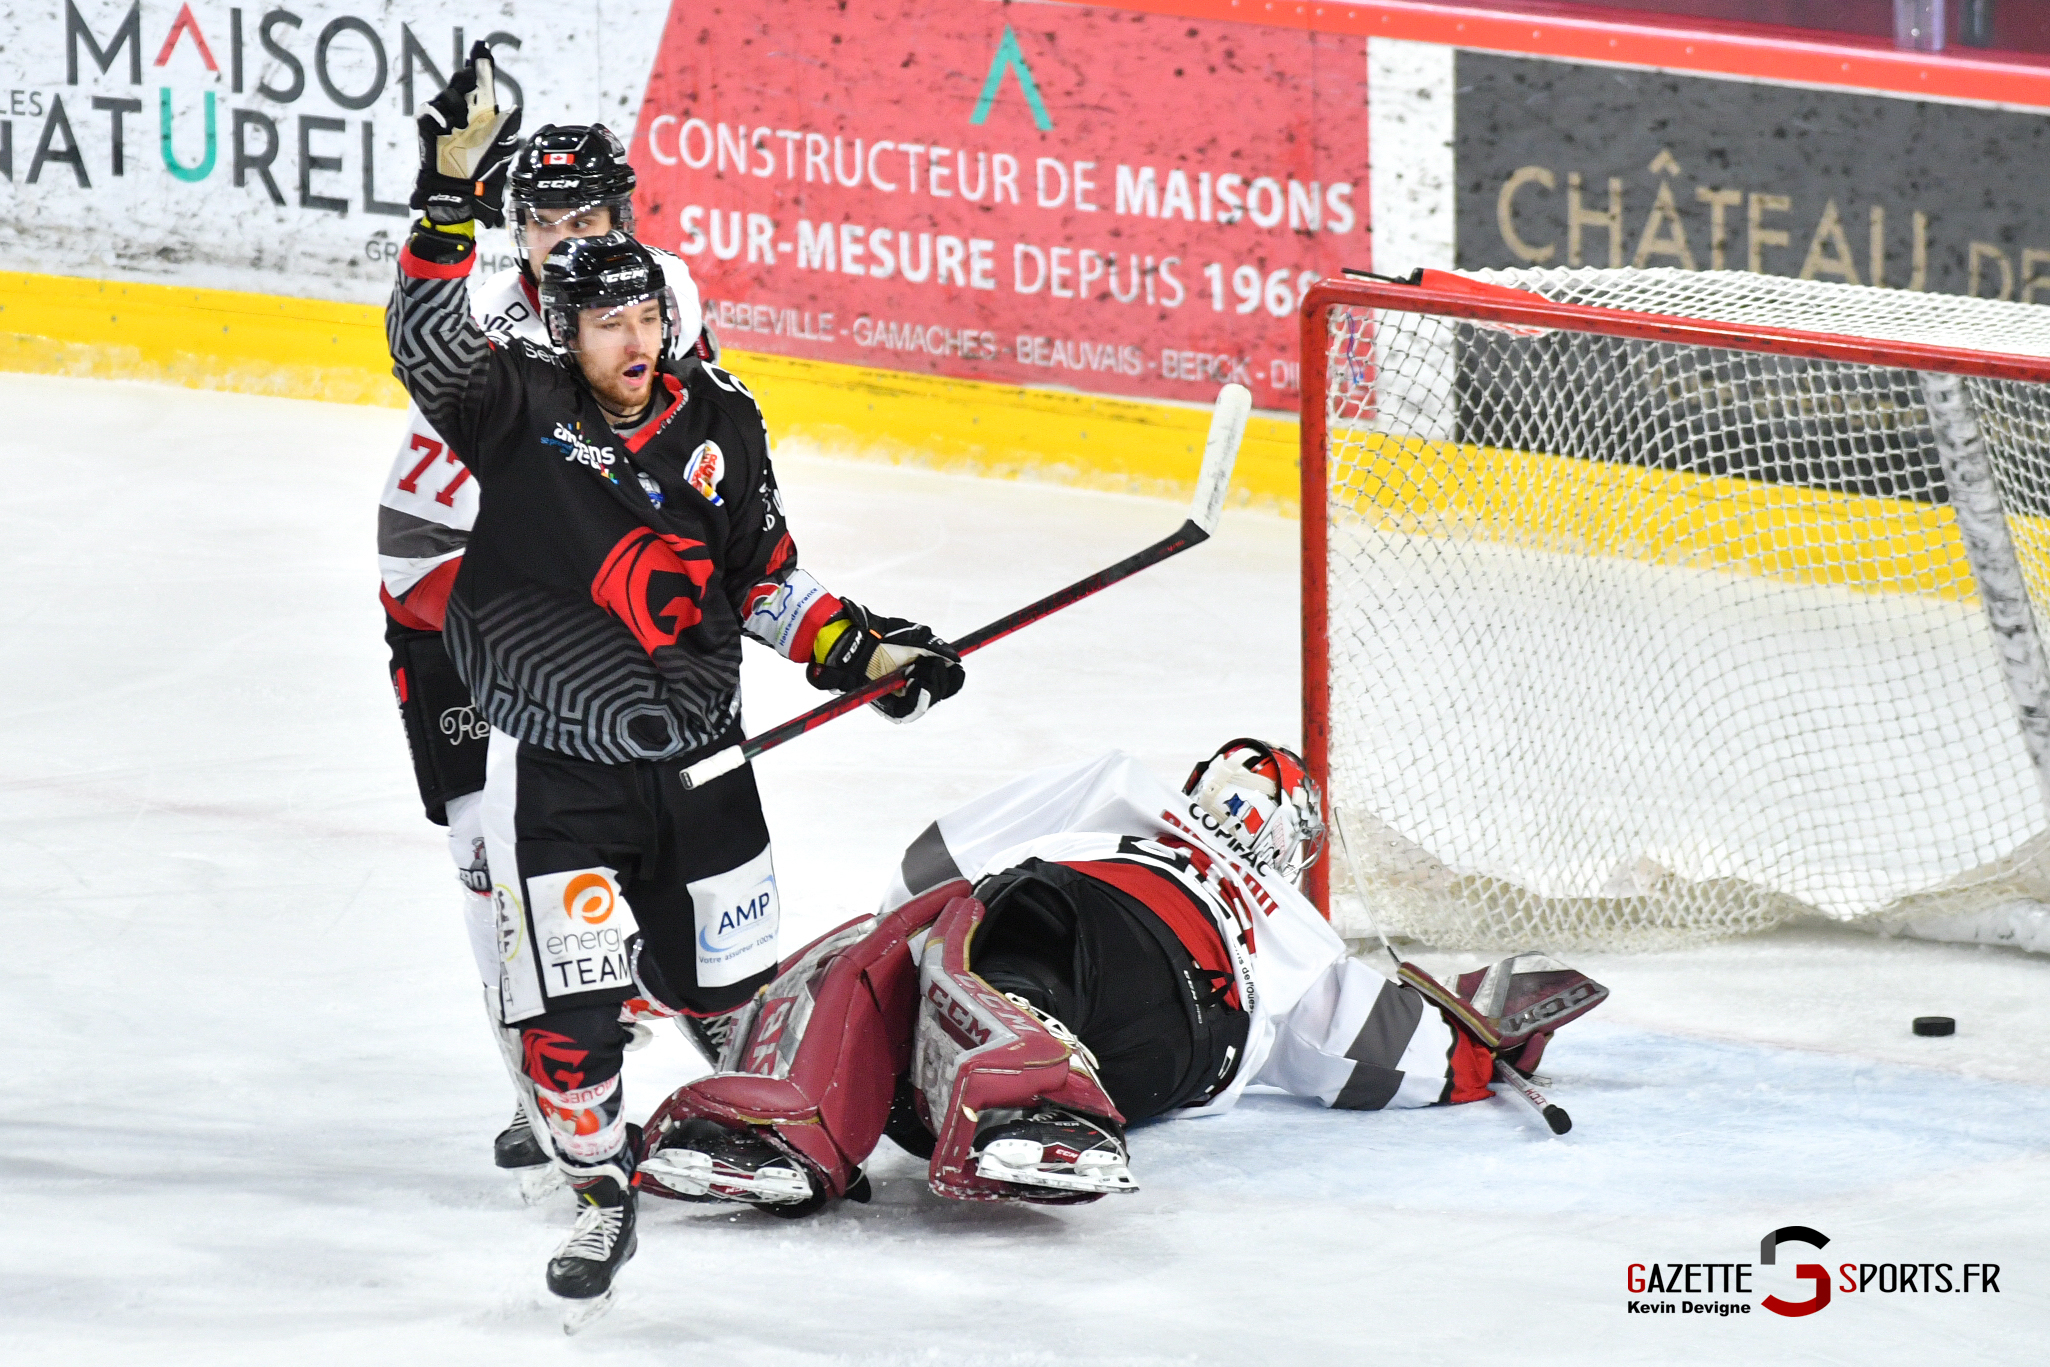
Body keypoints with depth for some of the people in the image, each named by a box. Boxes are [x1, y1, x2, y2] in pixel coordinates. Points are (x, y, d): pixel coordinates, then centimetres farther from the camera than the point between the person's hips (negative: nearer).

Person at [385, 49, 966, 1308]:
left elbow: (763, 579, 12)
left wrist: (859, 647, 1)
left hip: (699, 758, 4)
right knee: (572, 1011, -8)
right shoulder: (516, 410, -11)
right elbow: (430, 335, -30)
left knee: (724, 982, 12)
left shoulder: (720, 423, 0)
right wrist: (453, 195, -38)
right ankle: (600, 1193, 12)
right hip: (558, 768, -4)